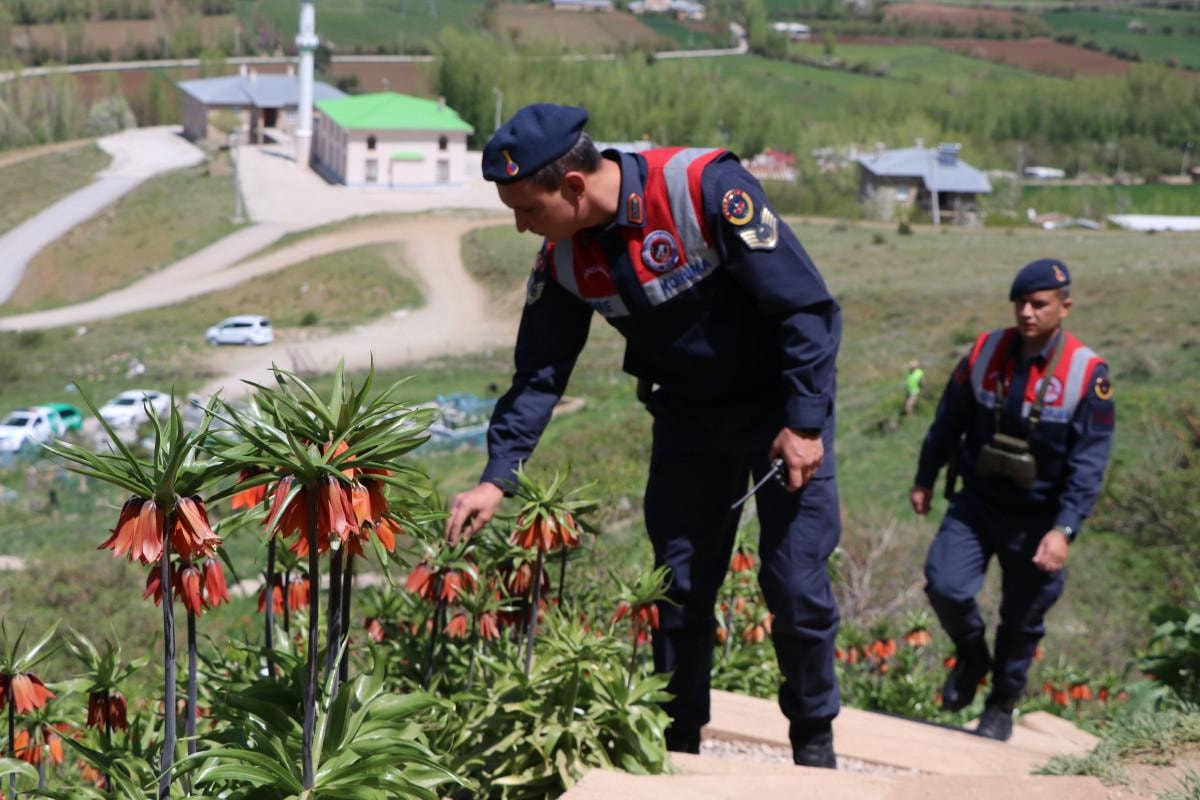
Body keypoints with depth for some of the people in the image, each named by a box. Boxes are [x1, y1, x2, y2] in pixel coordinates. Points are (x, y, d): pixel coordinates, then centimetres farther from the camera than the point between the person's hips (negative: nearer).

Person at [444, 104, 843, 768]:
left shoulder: (707, 188, -28)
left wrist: (805, 423, -22)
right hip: (688, 415, 5)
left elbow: (805, 305, -23)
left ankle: (814, 739, 13)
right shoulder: (565, 258, -9)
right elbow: (539, 373, 1)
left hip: (781, 408, -5)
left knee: (795, 583, -7)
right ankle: (677, 745, 21)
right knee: (679, 587, 7)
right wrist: (496, 477, -9)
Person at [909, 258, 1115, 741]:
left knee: (1022, 620, 7)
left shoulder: (1088, 375, -13)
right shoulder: (985, 353, -4)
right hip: (977, 504, 2)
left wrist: (1064, 529, -21)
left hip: (1037, 518, -2)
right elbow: (948, 424, 10)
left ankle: (1002, 706, 32)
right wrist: (924, 481, 18)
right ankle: (971, 658, 16)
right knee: (945, 585, -16)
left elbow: (1088, 465, -13)